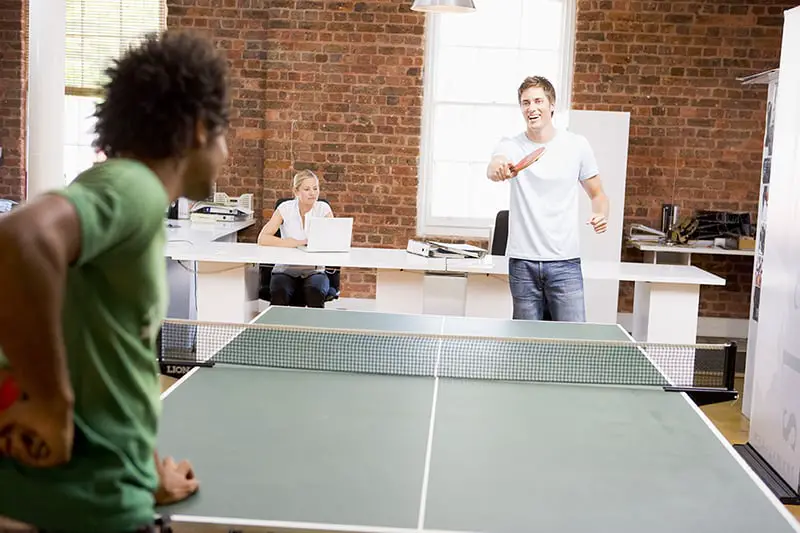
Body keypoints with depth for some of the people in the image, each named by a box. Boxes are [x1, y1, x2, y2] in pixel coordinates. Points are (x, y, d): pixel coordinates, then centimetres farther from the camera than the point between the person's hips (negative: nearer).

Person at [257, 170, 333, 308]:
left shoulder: (323, 208, 0)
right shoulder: (285, 208, -2)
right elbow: (262, 239, -12)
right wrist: (296, 243, -21)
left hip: (314, 271, 0)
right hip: (285, 270, 0)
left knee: (315, 293, -32)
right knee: (279, 294, -32)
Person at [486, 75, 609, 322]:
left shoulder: (577, 144, 3)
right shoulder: (510, 145, 1)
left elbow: (597, 194, 13)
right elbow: (492, 169, -22)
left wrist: (600, 214, -9)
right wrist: (498, 170, -47)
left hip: (565, 262, 0)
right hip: (522, 263, 0)